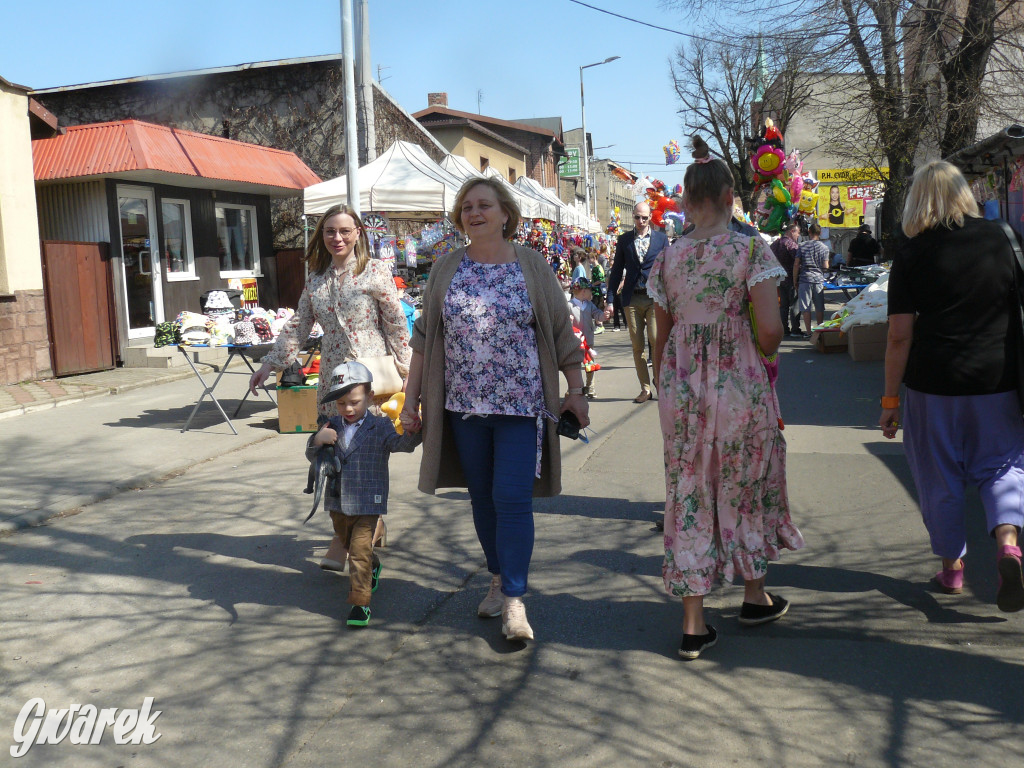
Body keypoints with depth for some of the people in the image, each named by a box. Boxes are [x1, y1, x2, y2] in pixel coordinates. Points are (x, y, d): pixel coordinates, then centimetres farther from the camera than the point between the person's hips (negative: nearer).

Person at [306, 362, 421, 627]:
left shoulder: (380, 426, -8)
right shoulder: (331, 427, 1)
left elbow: (402, 444, -22)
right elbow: (312, 457, 2)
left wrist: (411, 432, -44)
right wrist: (317, 441, -20)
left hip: (368, 504, -5)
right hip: (337, 503, 5)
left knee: (360, 551, -10)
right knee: (349, 546, 24)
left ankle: (360, 603, -1)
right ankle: (373, 567, 53)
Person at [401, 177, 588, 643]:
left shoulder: (531, 266, 0)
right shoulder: (447, 269, 6)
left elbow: (561, 331, 3)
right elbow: (424, 337, 9)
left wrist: (575, 390, 0)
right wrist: (411, 397, 5)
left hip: (521, 404, -3)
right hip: (464, 404, 3)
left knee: (513, 499, -7)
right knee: (482, 497, 12)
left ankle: (514, 600, 2)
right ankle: (498, 579, 30)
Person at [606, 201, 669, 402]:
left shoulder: (661, 238, 7)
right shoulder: (624, 240, 10)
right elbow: (616, 271, 11)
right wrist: (610, 300, 6)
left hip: (655, 297, -2)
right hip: (632, 298, 2)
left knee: (656, 339, -15)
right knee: (637, 346, 4)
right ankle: (645, 389, 12)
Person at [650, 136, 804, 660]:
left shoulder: (667, 258, 2)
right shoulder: (752, 250, -8)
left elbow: (662, 337, 7)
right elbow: (770, 330, -14)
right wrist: (763, 356, 8)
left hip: (681, 385, 2)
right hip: (739, 383, -2)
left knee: (689, 491, 7)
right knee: (746, 481, 17)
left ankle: (693, 625, 10)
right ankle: (755, 596, 36)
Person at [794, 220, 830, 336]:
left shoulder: (801, 246, 0)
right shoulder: (824, 247, 2)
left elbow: (796, 264, -2)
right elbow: (825, 267, 0)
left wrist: (795, 280, 6)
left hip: (804, 279, -1)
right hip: (819, 279, 1)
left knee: (805, 307, 3)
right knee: (819, 307, 11)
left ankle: (808, 332, 3)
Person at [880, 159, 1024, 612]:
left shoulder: (912, 254, -7)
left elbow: (900, 335, -10)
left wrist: (890, 399, -3)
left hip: (934, 381, -2)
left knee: (940, 477, 12)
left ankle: (952, 567, 23)